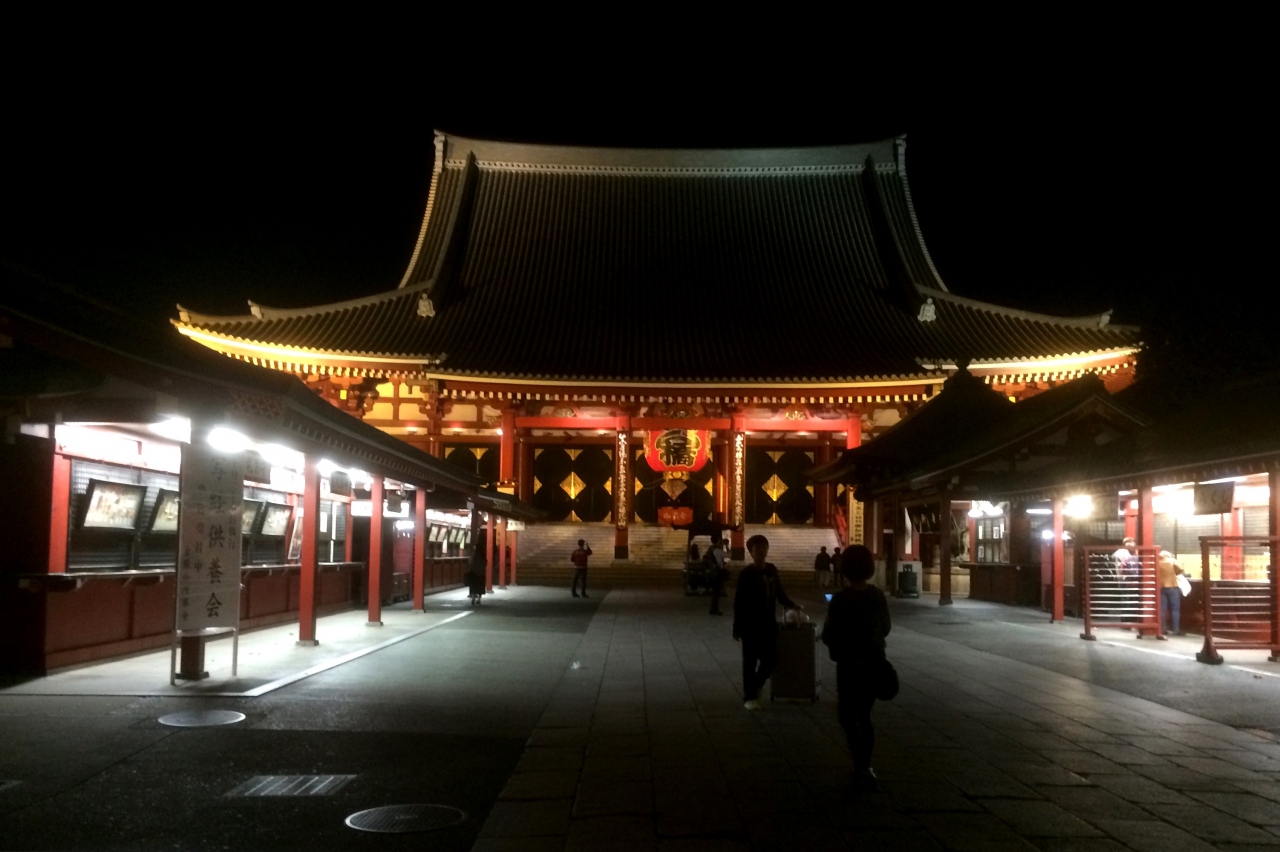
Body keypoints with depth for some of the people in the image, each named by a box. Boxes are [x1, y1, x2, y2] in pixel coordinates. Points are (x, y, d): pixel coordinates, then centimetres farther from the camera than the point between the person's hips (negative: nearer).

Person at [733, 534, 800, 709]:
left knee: (771, 658, 9)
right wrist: (737, 628, -11)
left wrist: (792, 604, 21)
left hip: (768, 623, 5)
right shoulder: (746, 574, -12)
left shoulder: (772, 569, 4)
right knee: (750, 661, 3)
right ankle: (749, 697, 14)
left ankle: (756, 686, 33)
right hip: (750, 624, -5)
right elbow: (739, 602, -10)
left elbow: (779, 592, 21)